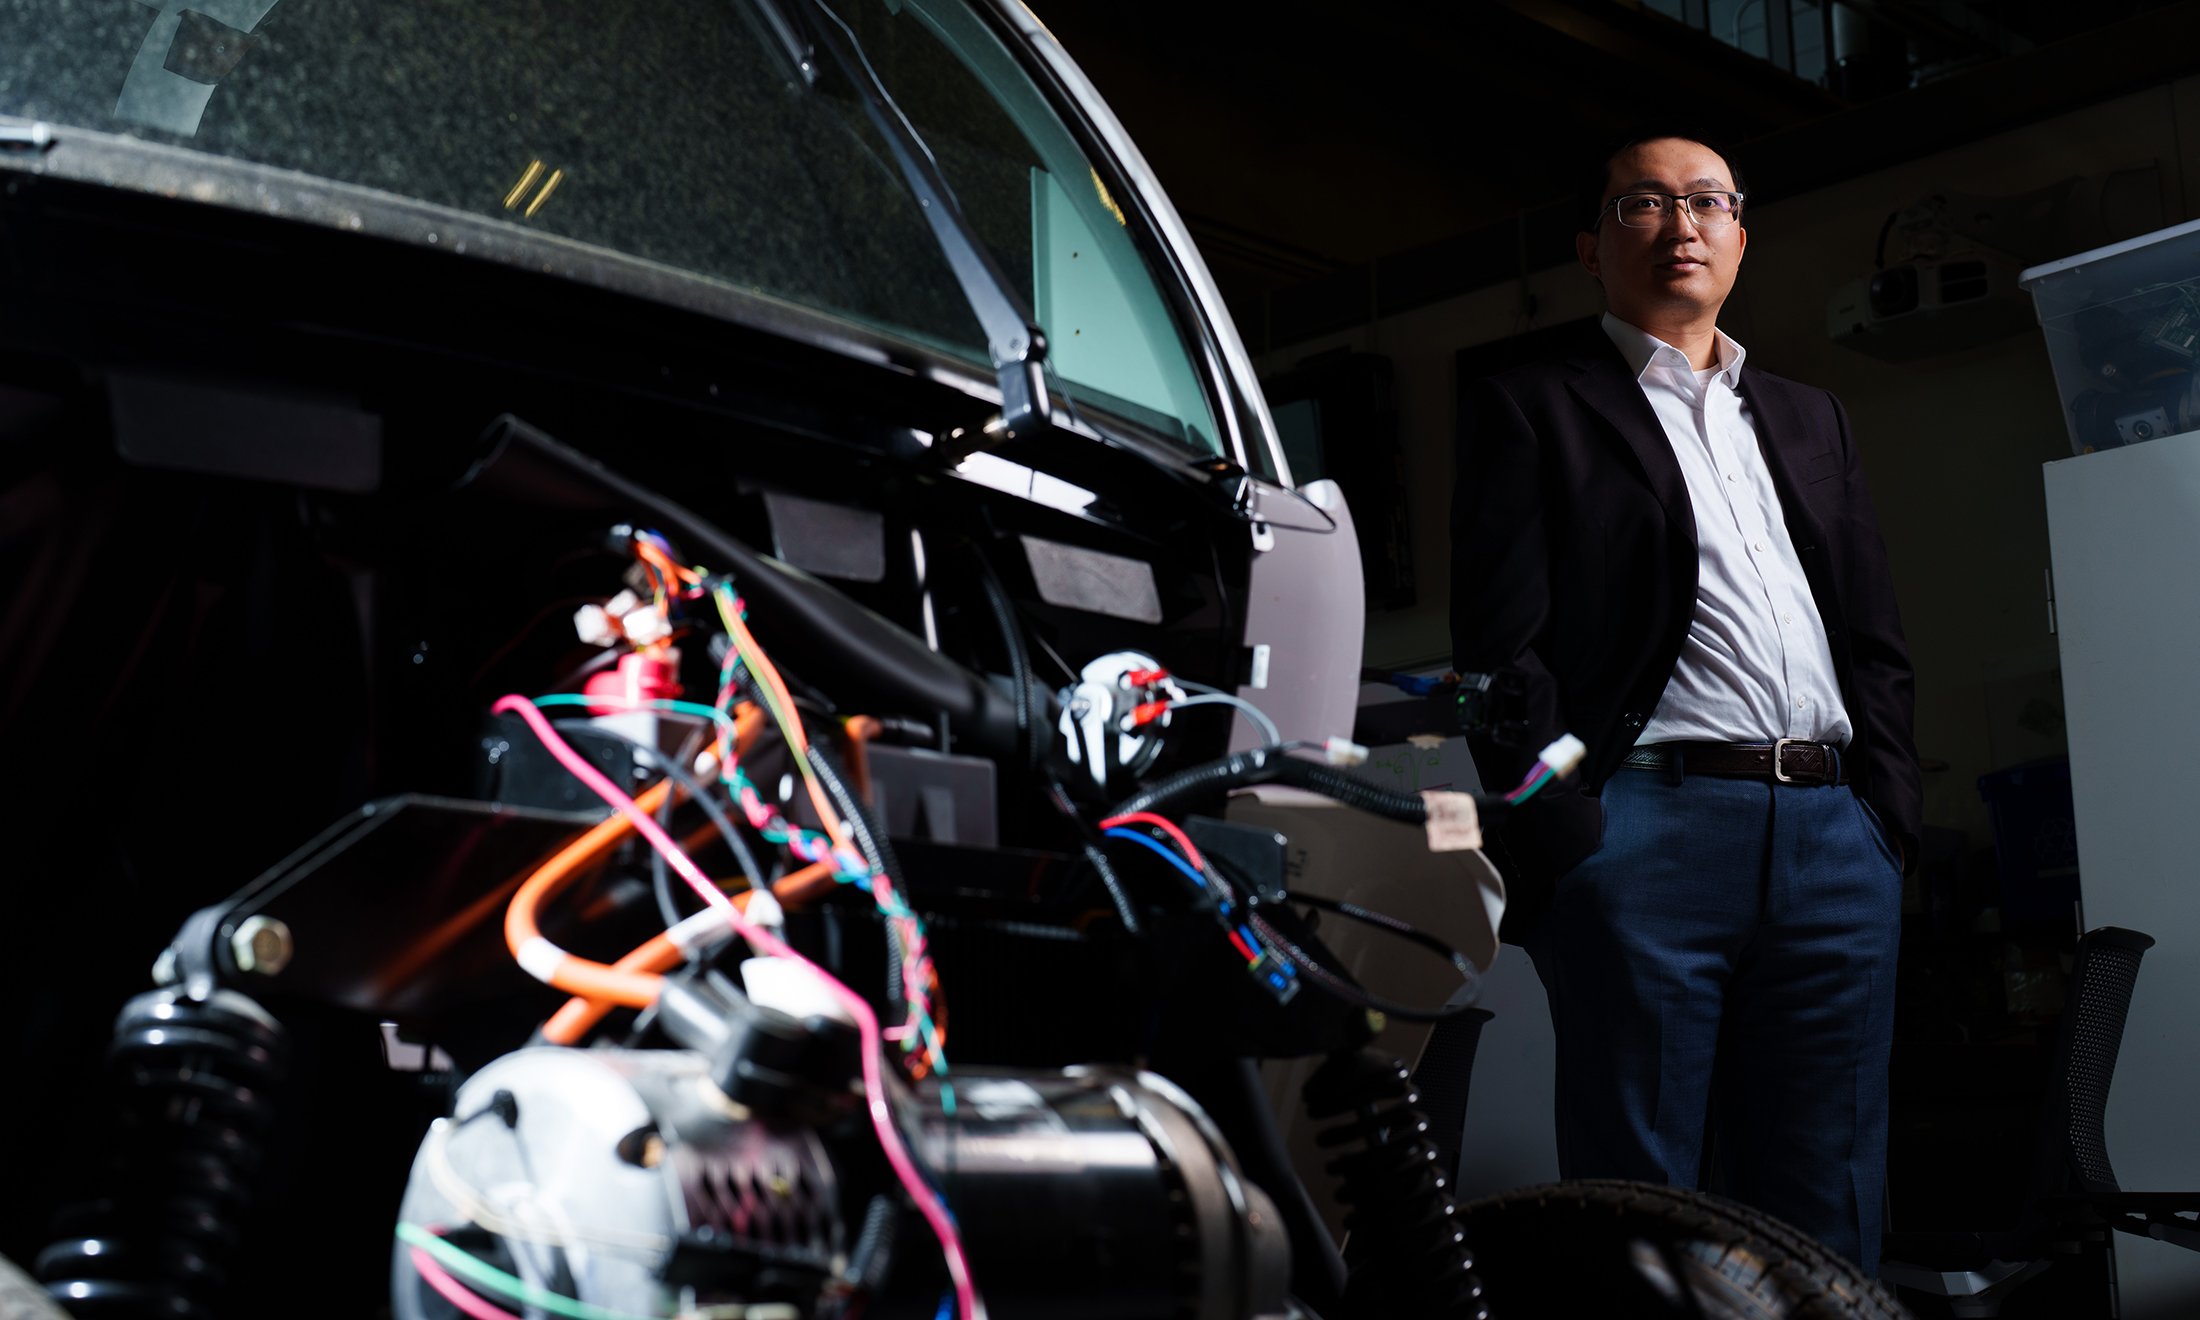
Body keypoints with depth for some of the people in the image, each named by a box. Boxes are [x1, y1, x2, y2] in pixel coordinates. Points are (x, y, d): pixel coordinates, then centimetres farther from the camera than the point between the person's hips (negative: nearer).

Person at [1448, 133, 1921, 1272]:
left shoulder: (1808, 419, 24)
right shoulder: (1531, 412, 7)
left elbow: (1875, 636, 21)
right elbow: (1500, 651, -3)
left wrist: (1887, 812, 8)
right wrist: (1570, 846, -11)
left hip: (1837, 838, 5)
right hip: (1650, 826, -5)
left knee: (1826, 1217, 7)